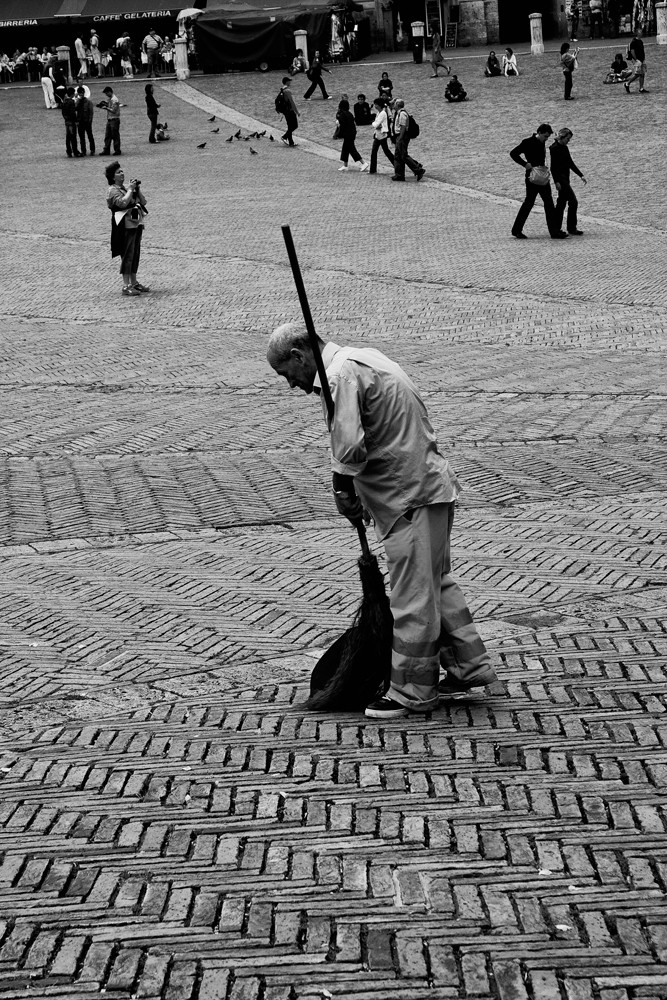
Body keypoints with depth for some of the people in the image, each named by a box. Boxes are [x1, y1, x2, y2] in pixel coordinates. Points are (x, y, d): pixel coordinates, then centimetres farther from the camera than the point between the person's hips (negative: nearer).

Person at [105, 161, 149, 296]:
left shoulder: (125, 188, 18)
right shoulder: (113, 190, -7)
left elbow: (143, 202, 16)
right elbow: (123, 202, -25)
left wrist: (138, 189, 2)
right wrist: (130, 190, -16)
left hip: (136, 224, 8)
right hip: (125, 226, -8)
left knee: (135, 254, 12)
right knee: (127, 255, -9)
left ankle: (134, 282, 21)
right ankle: (126, 286, -9)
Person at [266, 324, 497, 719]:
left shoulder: (341, 375, -16)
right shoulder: (363, 358, 15)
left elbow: (348, 446, -26)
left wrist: (344, 493, -8)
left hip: (413, 498, -10)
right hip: (431, 484, 10)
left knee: (413, 597, -1)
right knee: (436, 582, 20)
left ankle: (413, 691, 8)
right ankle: (470, 665, 28)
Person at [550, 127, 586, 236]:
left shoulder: (564, 148, 14)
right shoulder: (554, 149, -12)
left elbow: (571, 163, 20)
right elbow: (553, 167, -16)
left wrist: (581, 175, 16)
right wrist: (556, 181, -22)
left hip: (565, 178, 9)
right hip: (560, 179, -9)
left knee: (561, 203, 10)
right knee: (573, 202, -12)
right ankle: (572, 228, -8)